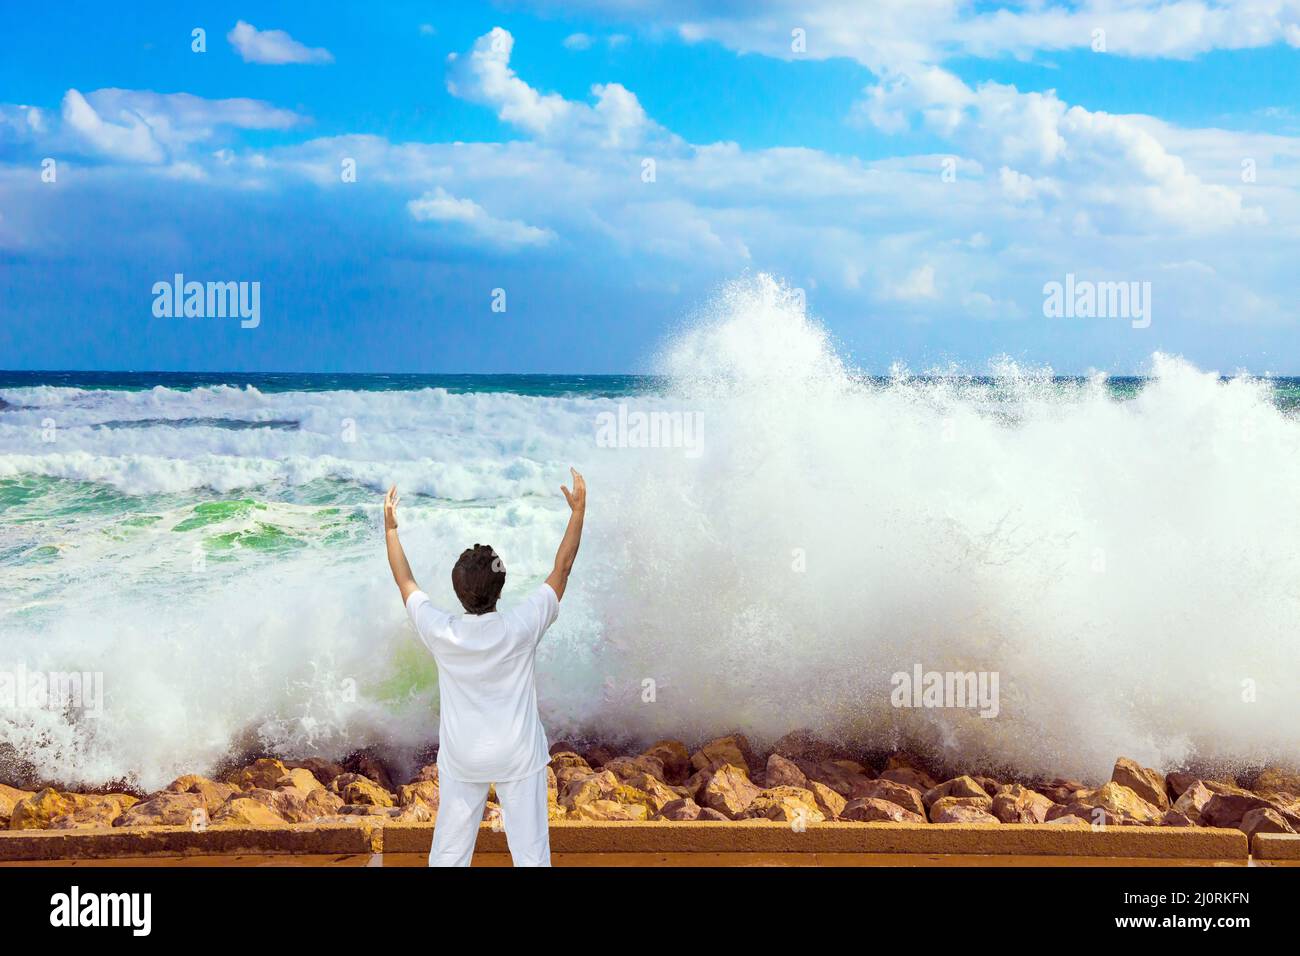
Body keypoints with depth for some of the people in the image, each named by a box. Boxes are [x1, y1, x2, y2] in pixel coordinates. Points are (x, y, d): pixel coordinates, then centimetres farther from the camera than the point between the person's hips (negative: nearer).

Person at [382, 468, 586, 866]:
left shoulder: (440, 632, -14)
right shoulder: (521, 628, -18)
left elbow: (405, 581, 2)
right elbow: (562, 568, -9)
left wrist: (390, 527, 12)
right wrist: (578, 511, -3)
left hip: (461, 758, 2)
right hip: (518, 757, -2)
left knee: (449, 850, 11)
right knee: (530, 850, 6)